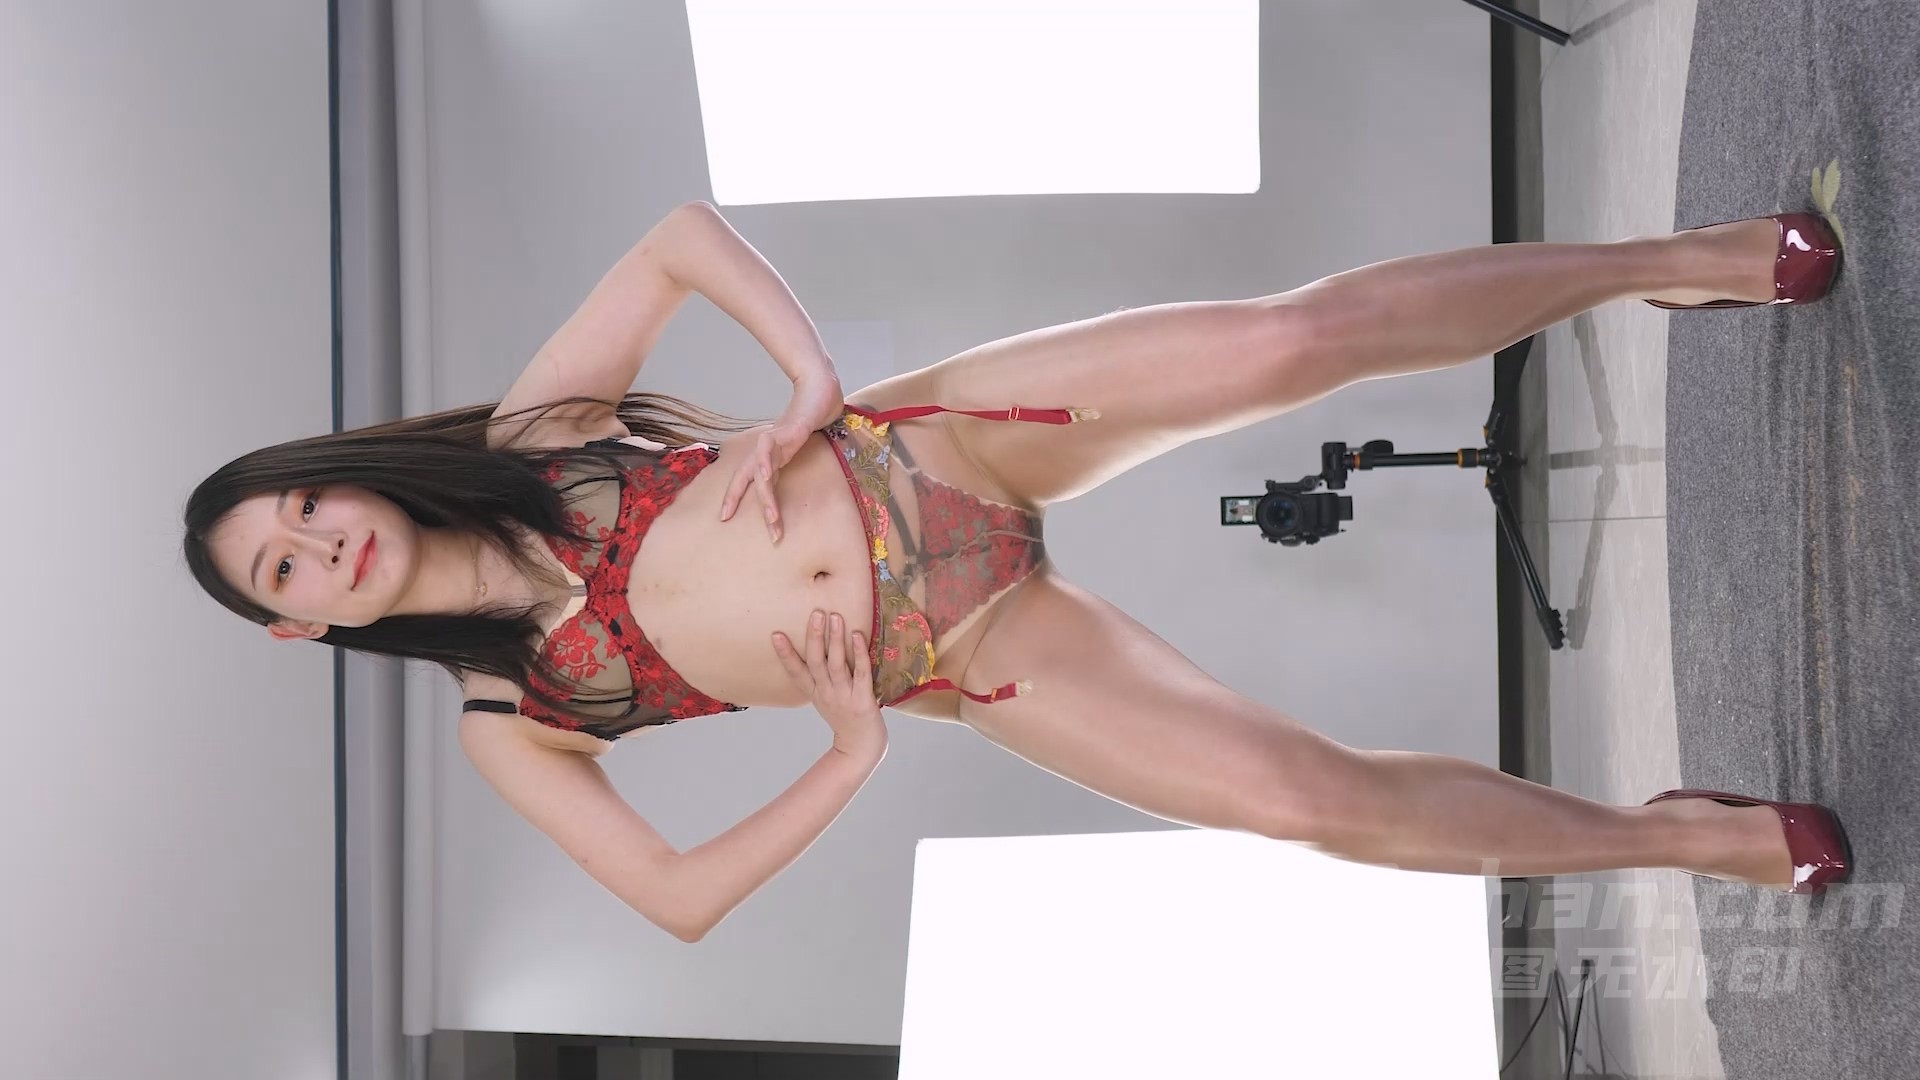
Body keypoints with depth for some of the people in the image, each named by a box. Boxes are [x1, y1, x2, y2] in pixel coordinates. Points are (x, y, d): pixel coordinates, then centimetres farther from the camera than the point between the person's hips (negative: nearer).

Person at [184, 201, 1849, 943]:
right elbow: (676, 898, 0)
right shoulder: (507, 726, 0)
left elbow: (681, 238, 2)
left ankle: (1670, 260, 2)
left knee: (1291, 339, -19)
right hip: (962, 662, 0)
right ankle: (1681, 837, 8)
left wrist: (811, 379, -12)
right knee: (1312, 794, -14)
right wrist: (849, 763, -9)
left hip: (928, 448, 0)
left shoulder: (531, 428, 1)